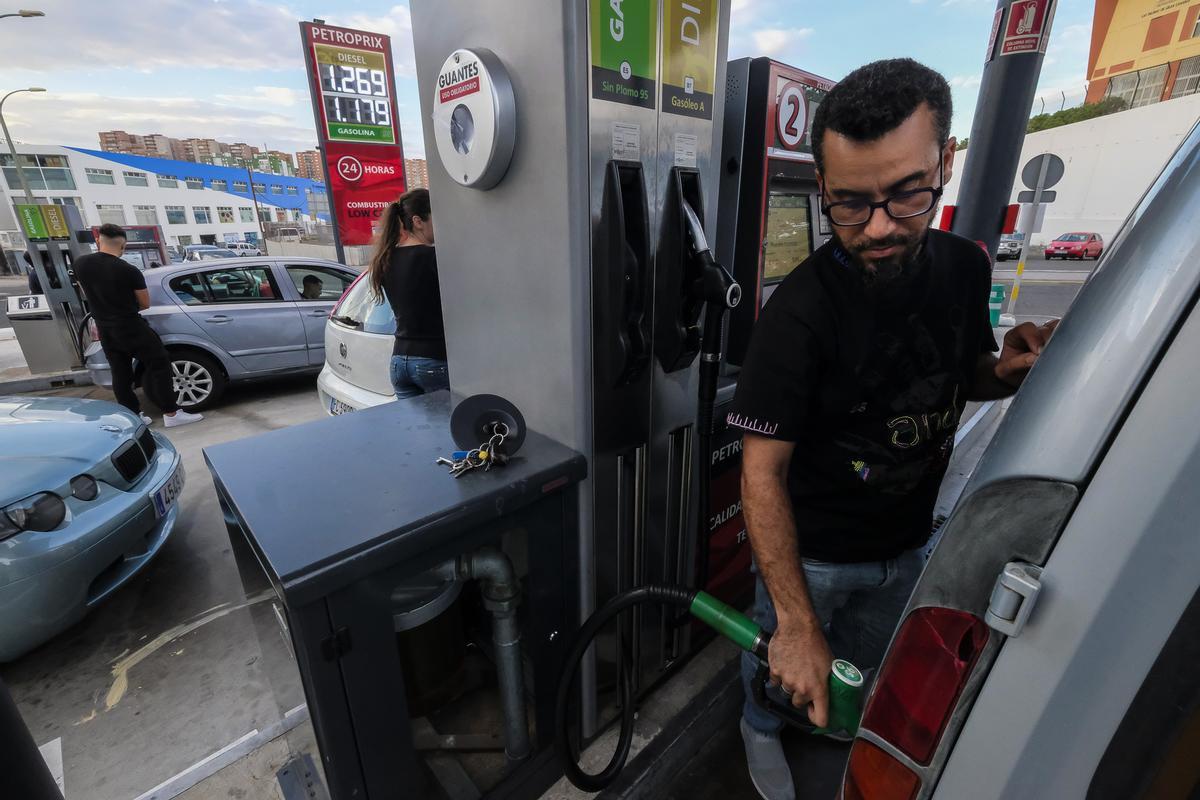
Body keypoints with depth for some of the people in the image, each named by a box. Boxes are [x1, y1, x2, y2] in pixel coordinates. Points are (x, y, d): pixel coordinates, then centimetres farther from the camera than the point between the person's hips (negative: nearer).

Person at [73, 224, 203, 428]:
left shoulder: (80, 264, 1)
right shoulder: (129, 270, -15)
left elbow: (89, 295, 15)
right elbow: (145, 304, -4)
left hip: (105, 331, 6)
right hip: (131, 328, -6)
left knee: (120, 374, 11)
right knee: (159, 365, -1)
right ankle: (171, 413, -5)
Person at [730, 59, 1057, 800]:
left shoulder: (966, 267, -9)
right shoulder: (800, 315, -30)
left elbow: (964, 374, 8)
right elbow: (762, 472, -27)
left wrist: (1009, 370, -17)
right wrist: (797, 625, -28)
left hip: (908, 540, 6)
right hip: (812, 549, -5)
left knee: (867, 665, 30)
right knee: (783, 661, 22)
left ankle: (839, 734, 64)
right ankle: (762, 730, 57)